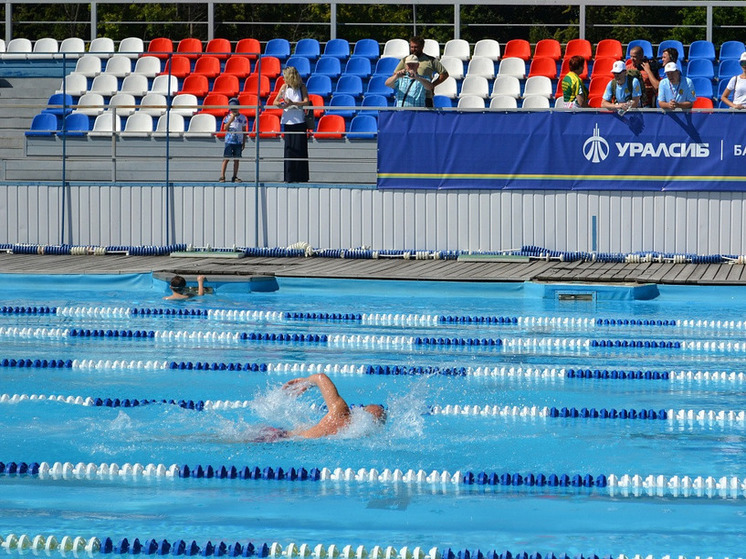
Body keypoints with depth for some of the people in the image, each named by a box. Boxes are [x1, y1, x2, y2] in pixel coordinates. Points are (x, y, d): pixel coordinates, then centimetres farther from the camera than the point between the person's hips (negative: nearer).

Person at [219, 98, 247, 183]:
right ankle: (222, 176, -6)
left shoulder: (243, 118, 6)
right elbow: (225, 128, -7)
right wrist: (231, 120, -19)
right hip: (229, 141, -2)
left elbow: (244, 131, 10)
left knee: (236, 159, 4)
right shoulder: (228, 117, 2)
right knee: (226, 159, -5)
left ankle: (235, 177, 9)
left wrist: (244, 143, 8)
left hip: (239, 142, 2)